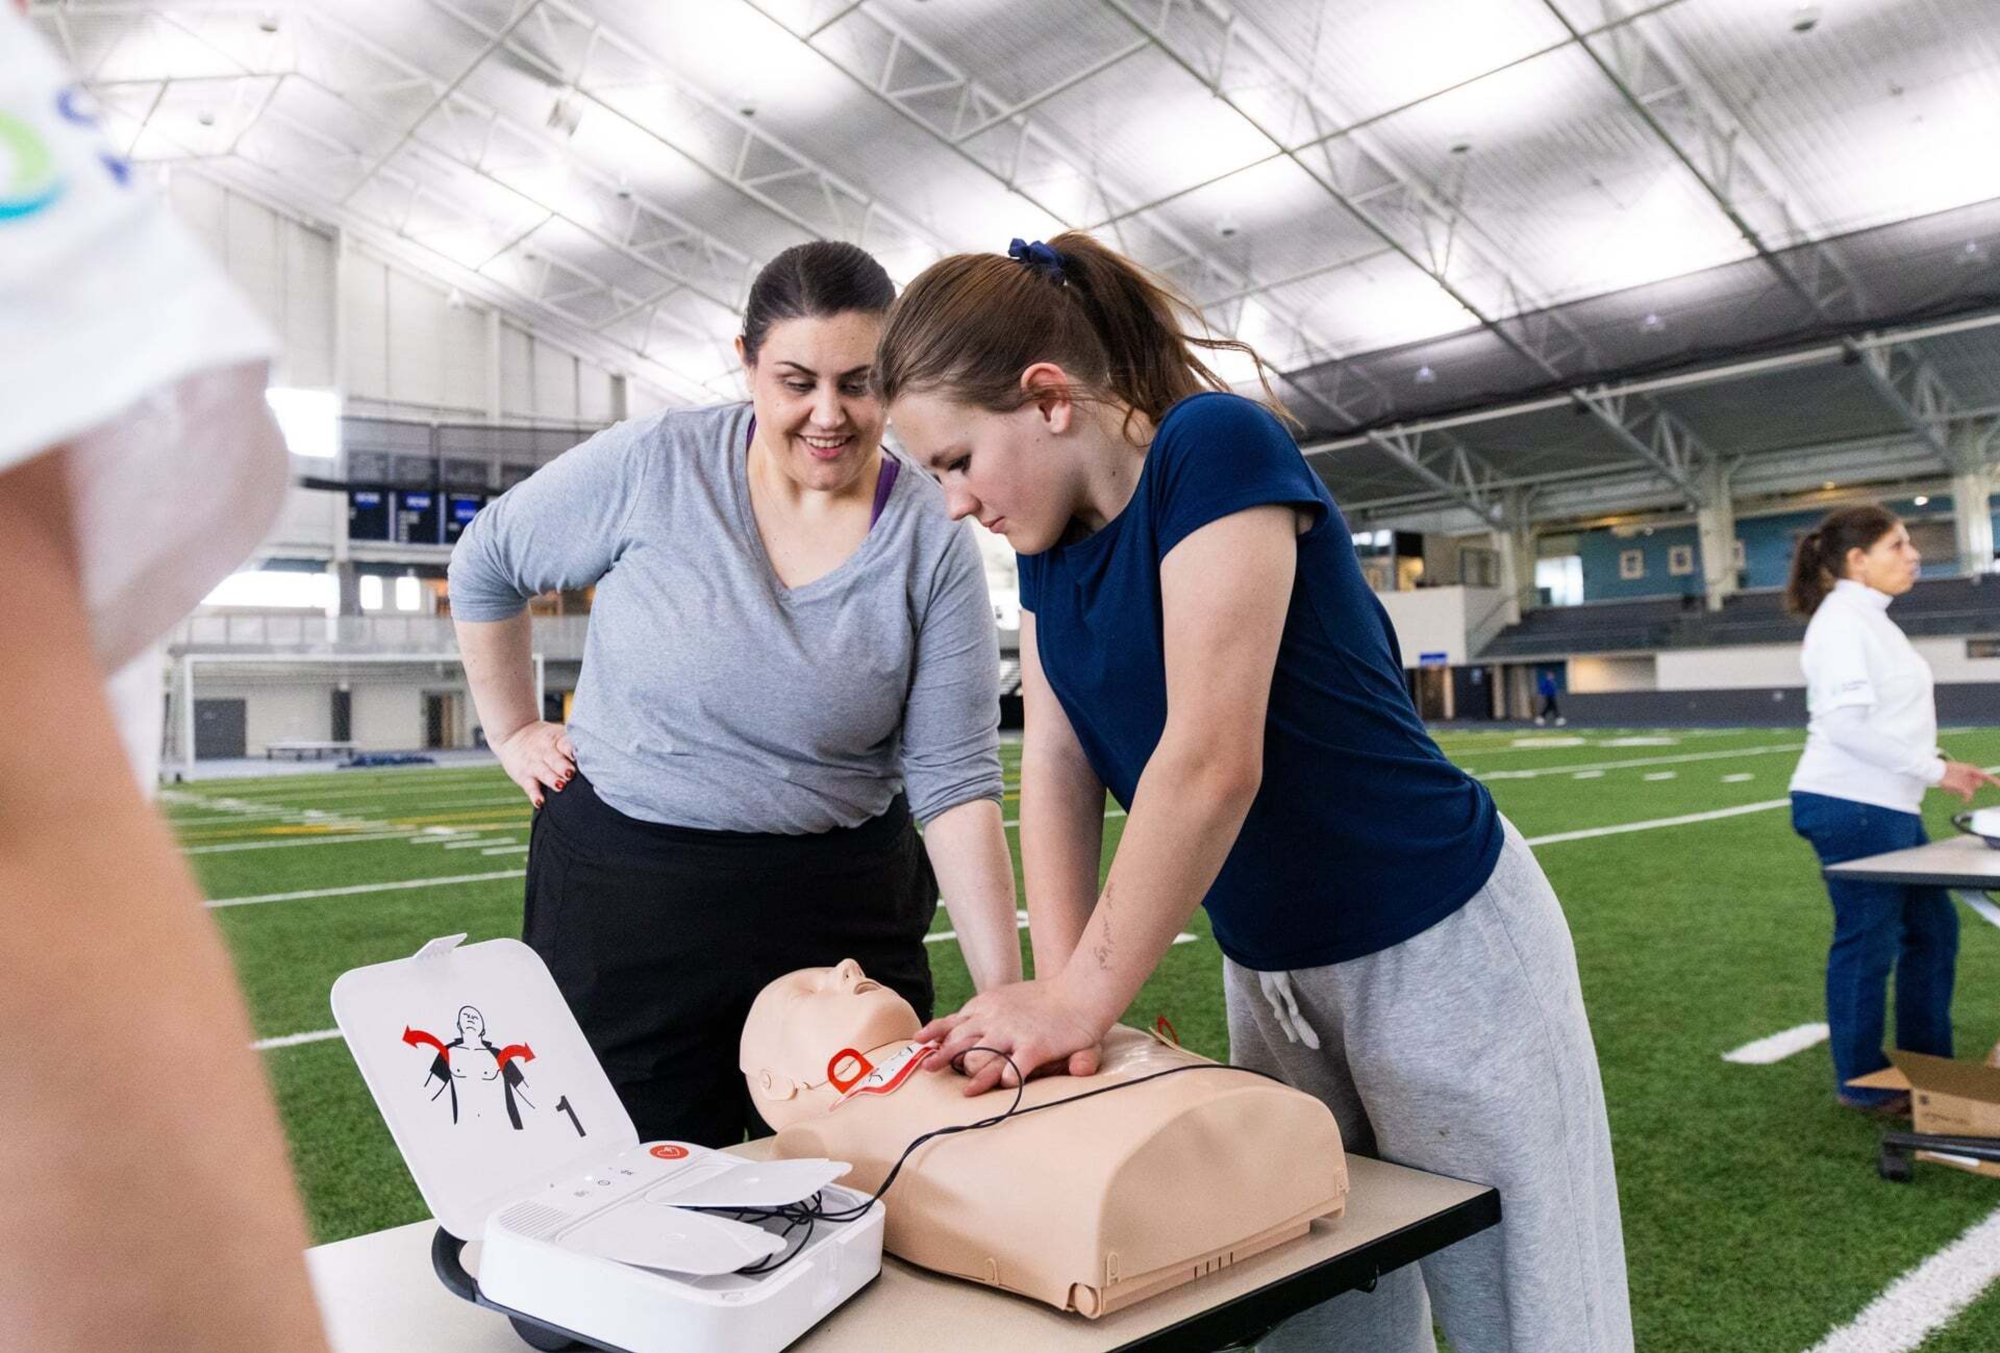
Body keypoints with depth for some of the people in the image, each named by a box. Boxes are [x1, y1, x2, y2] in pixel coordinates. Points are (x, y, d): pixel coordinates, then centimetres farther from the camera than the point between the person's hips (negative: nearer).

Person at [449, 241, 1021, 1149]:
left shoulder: (933, 543, -8)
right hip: (626, 893, 0)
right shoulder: (653, 467, -9)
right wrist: (512, 733, 7)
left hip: (842, 903, 1)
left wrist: (1006, 998, -17)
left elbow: (954, 781, -11)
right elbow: (485, 565, 9)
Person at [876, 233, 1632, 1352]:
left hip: (1437, 954, -7)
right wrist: (1059, 987, -14)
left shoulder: (1217, 447, -20)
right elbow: (1057, 762, -2)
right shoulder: (1050, 537, 4)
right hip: (1269, 974, 8)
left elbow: (1211, 762, -27)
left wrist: (1081, 1000, -21)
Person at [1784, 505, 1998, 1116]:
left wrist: (1935, 766, 9)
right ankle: (1862, 1085, 15)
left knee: (1933, 930, 16)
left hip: (1888, 806, 10)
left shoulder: (1870, 620, 16)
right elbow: (1846, 724, -23)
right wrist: (1934, 769, -17)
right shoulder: (1842, 621, -15)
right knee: (1867, 944, 0)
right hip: (1851, 807, -10)